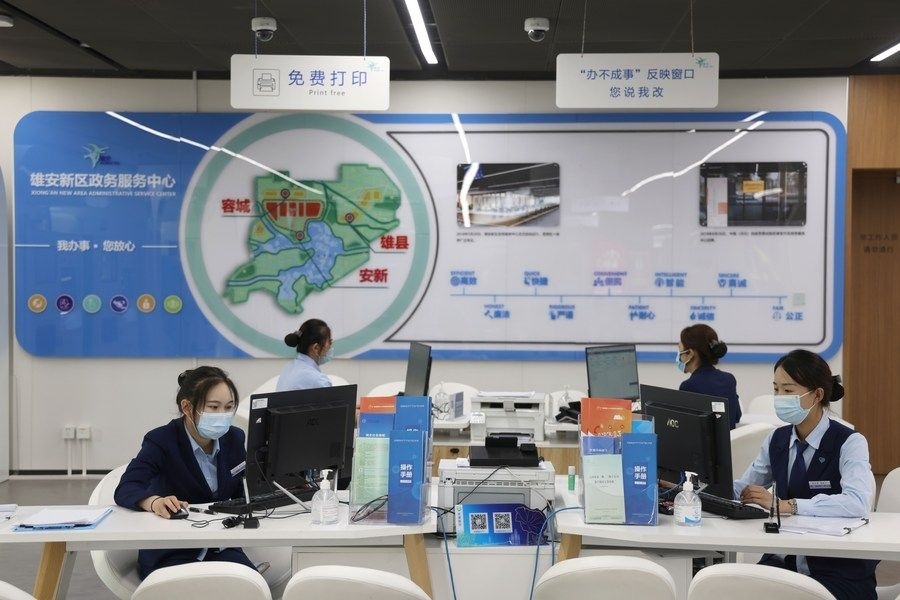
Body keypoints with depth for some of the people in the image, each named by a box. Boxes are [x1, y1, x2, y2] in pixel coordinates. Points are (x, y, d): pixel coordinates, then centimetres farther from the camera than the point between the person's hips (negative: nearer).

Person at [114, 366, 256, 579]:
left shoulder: (234, 439, 4)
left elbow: (242, 494, 8)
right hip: (168, 553, -4)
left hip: (220, 547, 4)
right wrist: (155, 502, -46)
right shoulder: (162, 441, -11)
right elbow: (126, 489, -23)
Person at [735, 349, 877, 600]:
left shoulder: (849, 443, -9)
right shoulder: (776, 440, 8)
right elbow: (740, 490, 11)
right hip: (785, 561, 5)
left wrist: (785, 505, -29)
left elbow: (857, 503, -26)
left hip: (840, 572, -4)